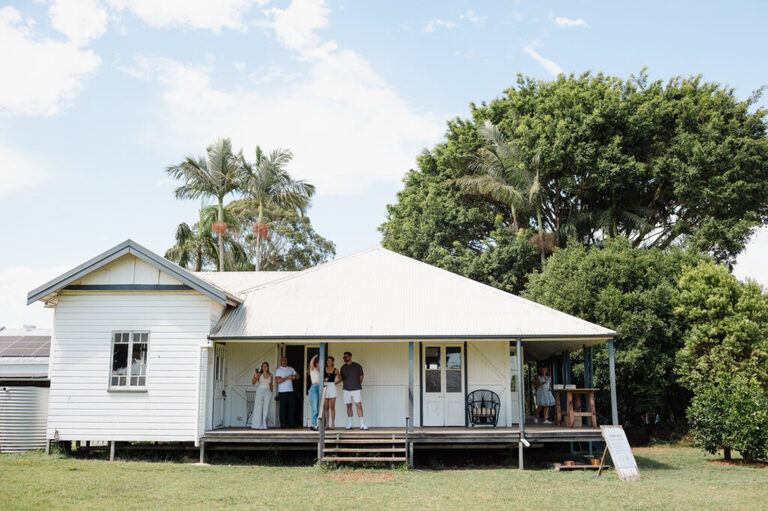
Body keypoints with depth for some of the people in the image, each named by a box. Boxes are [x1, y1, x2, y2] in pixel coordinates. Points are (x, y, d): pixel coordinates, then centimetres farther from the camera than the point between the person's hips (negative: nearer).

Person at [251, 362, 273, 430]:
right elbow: (253, 383, -10)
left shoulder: (270, 375, 10)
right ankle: (257, 425, -4)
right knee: (258, 408, -7)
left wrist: (272, 393, 17)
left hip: (267, 392, 2)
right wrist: (255, 376, -26)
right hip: (260, 391, -2)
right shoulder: (259, 374, 1)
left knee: (265, 409, -2)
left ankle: (263, 425, 1)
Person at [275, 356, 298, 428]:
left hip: (290, 391, 4)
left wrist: (294, 377, -4)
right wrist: (287, 377, -18)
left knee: (292, 407, 0)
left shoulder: (291, 369, 13)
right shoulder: (278, 370, -2)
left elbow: (297, 376, 18)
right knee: (283, 408, -2)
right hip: (282, 392, -4)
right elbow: (278, 380, -13)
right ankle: (283, 424, 3)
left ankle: (291, 423, 6)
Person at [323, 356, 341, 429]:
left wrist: (335, 383, 4)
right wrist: (324, 380, -11)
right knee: (326, 408, 3)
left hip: (332, 388, -1)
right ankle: (327, 424, 8)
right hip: (325, 387, 1)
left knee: (332, 407, -2)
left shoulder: (335, 370, 4)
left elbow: (340, 379, 15)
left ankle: (333, 424, 2)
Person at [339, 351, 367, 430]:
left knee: (359, 405, -9)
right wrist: (343, 387, 10)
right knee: (349, 406, 6)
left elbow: (361, 376, 9)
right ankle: (349, 424, 13)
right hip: (346, 390, 3)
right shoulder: (343, 367, 10)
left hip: (356, 389, -3)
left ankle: (362, 424, -9)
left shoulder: (357, 366, 1)